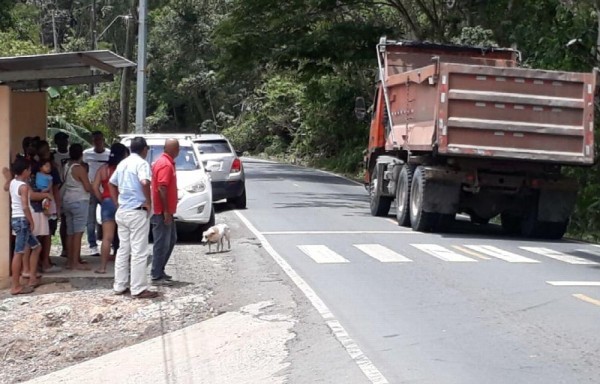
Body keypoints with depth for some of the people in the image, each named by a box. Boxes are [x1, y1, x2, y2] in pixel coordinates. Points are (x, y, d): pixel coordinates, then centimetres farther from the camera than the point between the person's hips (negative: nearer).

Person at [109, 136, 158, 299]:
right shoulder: (141, 163, -12)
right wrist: (148, 202, -16)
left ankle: (119, 286, 17)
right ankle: (139, 289, -4)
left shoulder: (123, 163, 14)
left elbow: (111, 183, 23)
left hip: (122, 211, 8)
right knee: (139, 252, -5)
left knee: (123, 249, 14)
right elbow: (145, 182, -29)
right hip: (137, 212, -8)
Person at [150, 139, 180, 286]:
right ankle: (157, 277, 0)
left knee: (171, 240, 18)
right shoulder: (165, 164, -17)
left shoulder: (166, 162, 14)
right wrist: (166, 211, -23)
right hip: (162, 212, -10)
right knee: (162, 244, -5)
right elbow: (161, 188, -23)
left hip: (167, 212, 10)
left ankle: (159, 271, 24)